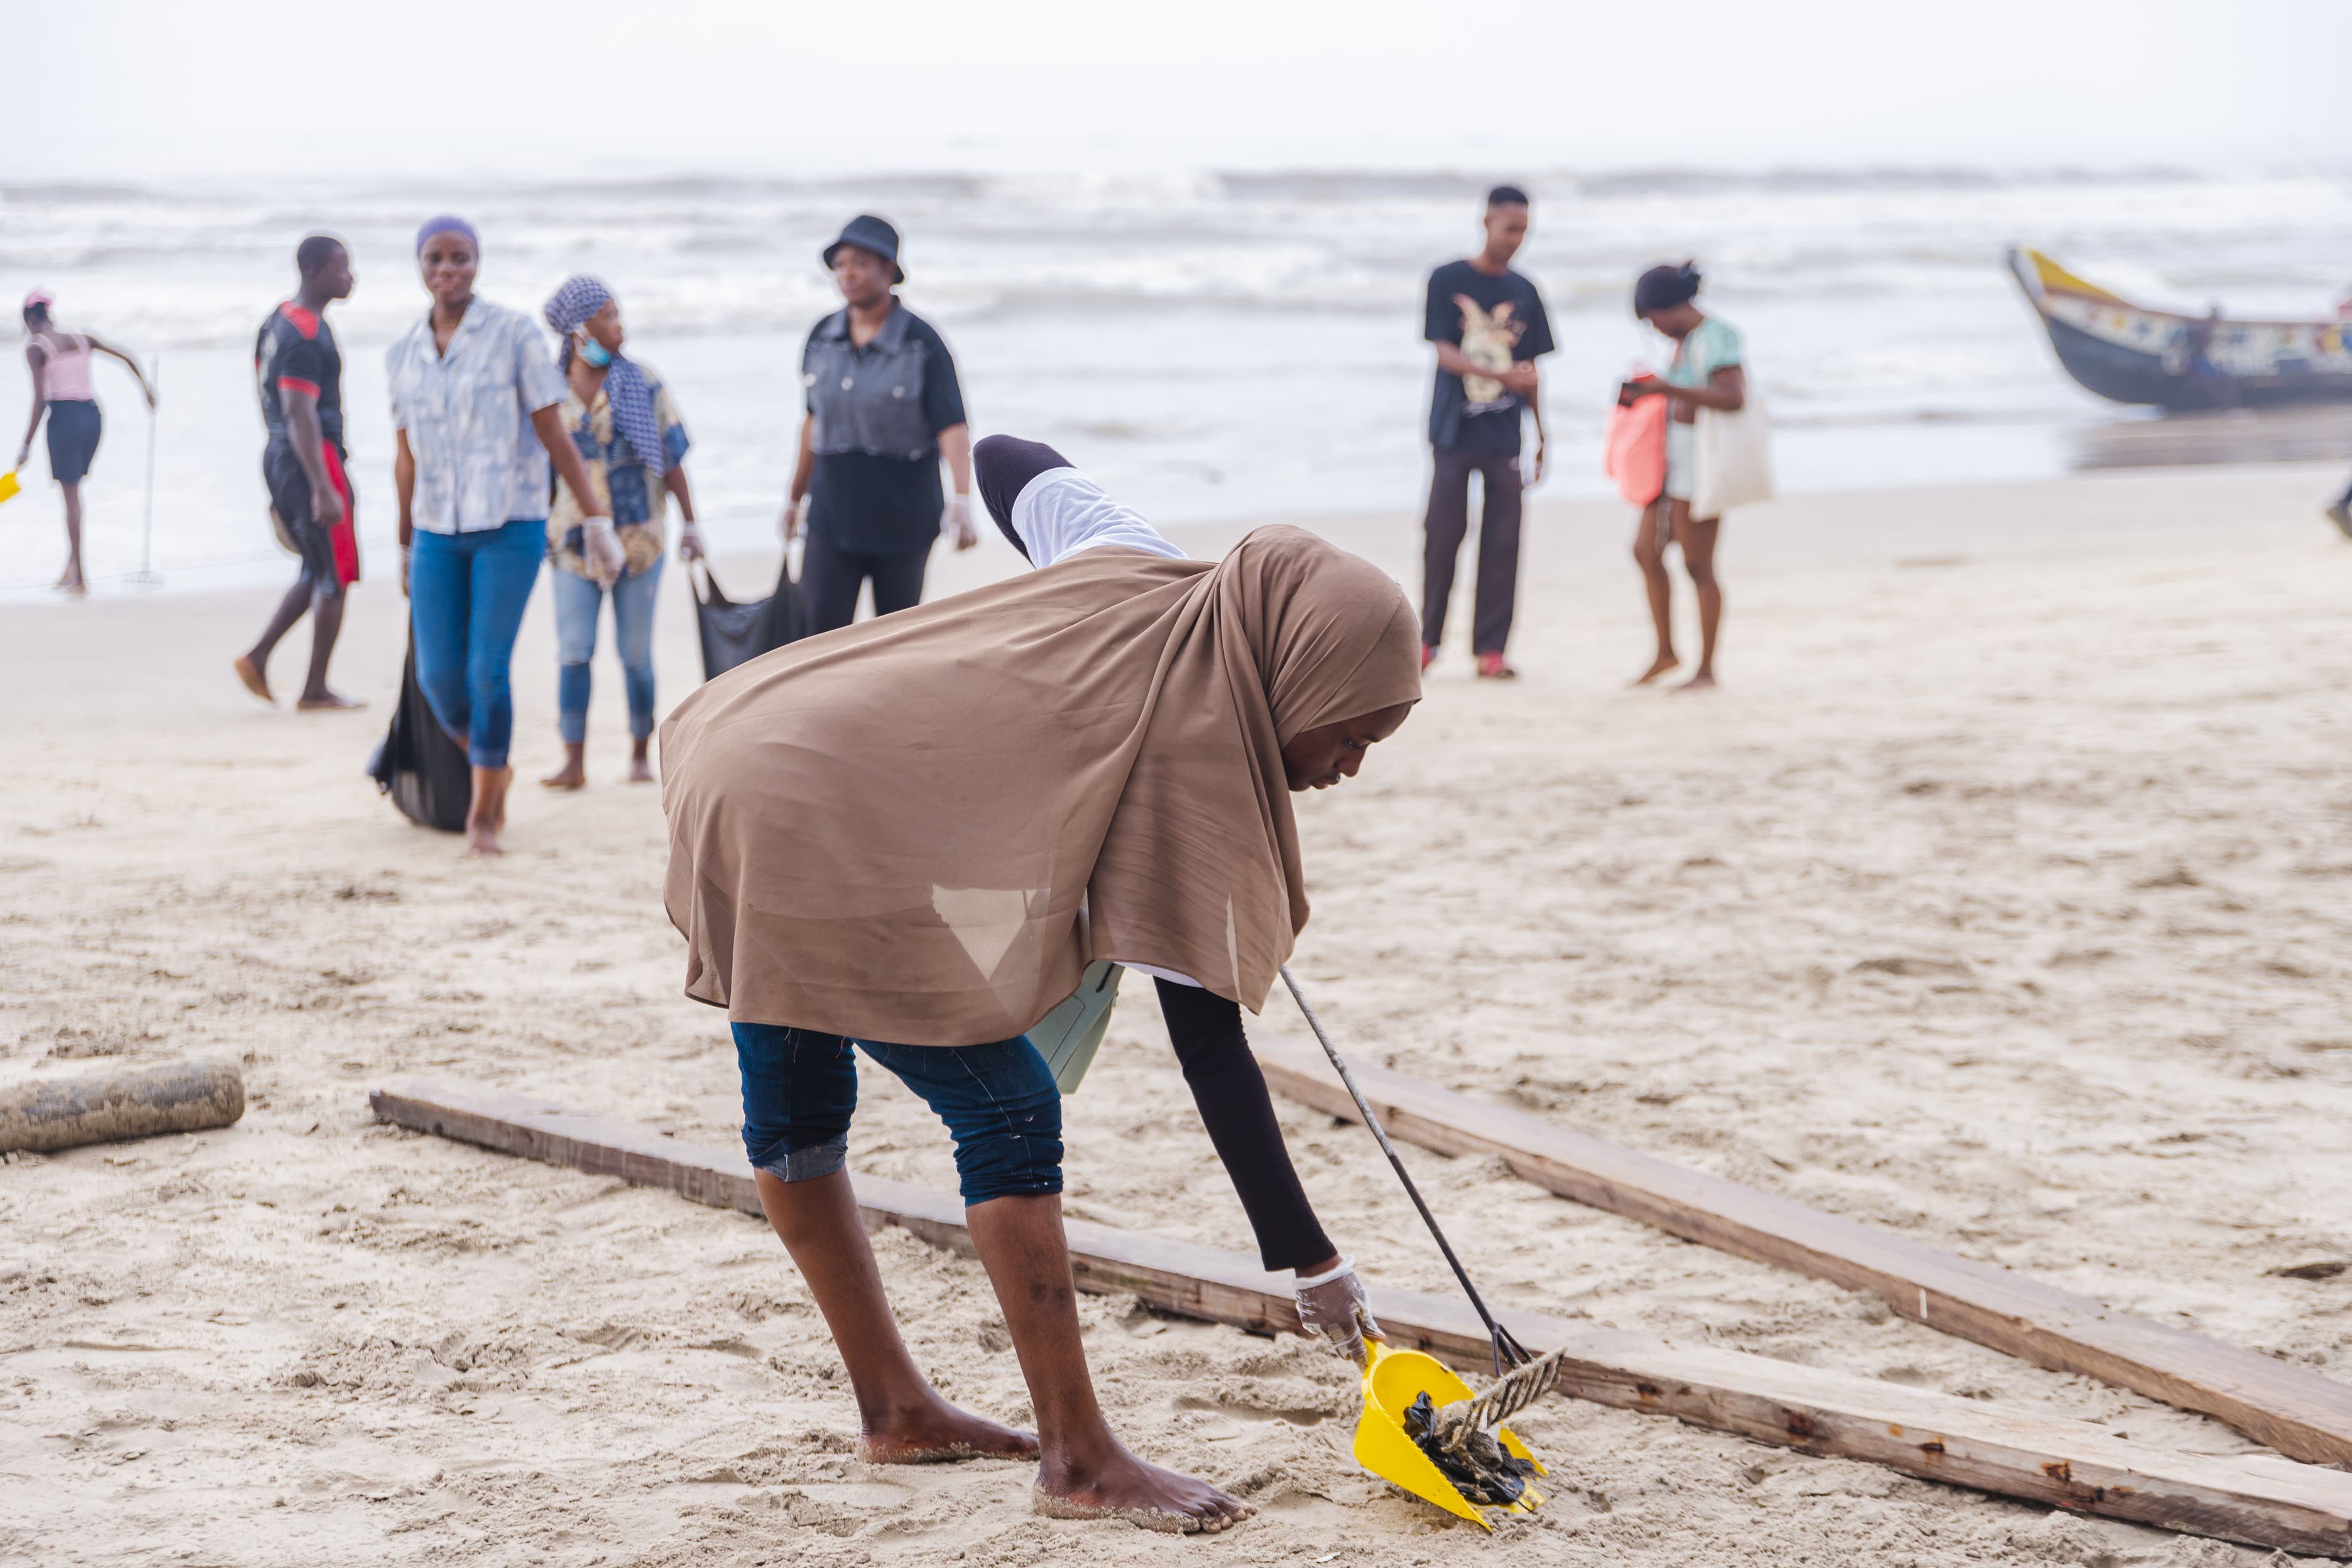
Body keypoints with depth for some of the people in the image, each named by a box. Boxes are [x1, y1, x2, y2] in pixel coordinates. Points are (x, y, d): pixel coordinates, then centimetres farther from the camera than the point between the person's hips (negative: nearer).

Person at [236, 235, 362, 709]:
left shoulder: (279, 322, 13)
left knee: (316, 573, 18)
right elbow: (301, 416, -24)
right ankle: (315, 689, 5)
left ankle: (257, 657, 10)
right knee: (333, 579, 1)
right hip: (313, 460, -9)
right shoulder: (306, 336, -18)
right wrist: (323, 491, -28)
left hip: (279, 457, 9)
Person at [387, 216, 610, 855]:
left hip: (510, 526, -4)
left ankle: (482, 814, 5)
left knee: (487, 671, -9)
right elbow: (406, 457, 14)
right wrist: (406, 549, 19)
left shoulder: (514, 333, -7)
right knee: (439, 677, 0)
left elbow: (556, 435, -6)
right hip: (438, 532, 4)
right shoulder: (403, 353, 6)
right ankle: (493, 769, 29)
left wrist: (596, 522, -8)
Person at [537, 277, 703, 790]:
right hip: (573, 538, 0)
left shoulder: (642, 385, 1)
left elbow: (671, 459, 4)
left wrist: (690, 522, 1)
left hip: (637, 536, 0)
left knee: (636, 651, 3)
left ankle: (641, 755, 14)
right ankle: (574, 761, -2)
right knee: (573, 651, -4)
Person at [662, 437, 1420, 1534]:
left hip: (737, 747, 10)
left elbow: (1008, 462, 23)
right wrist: (1310, 1262, -11)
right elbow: (1208, 1042, -15)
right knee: (1006, 1111, -4)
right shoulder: (1184, 755, -16)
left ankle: (890, 1403, 36)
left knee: (795, 1106, 19)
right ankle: (1078, 1462, -1)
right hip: (824, 840, -10)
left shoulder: (1132, 571, 2)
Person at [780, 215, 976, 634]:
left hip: (902, 518, -3)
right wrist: (796, 496, 21)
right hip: (835, 515, 3)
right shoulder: (822, 339, 3)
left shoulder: (923, 343, -11)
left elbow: (953, 426, -19)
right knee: (820, 631, -9)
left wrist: (962, 499, -33)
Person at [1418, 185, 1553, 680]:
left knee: (1502, 543, -1)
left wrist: (1541, 439, 11)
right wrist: (1503, 376, -25)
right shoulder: (1447, 281, -1)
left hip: (1504, 438, 2)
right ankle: (1428, 638, 13)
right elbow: (1445, 354, -9)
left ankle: (1490, 649, 2)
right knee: (1442, 535, 0)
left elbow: (1530, 370, 14)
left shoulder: (1525, 293, 9)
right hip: (1454, 433, -2)